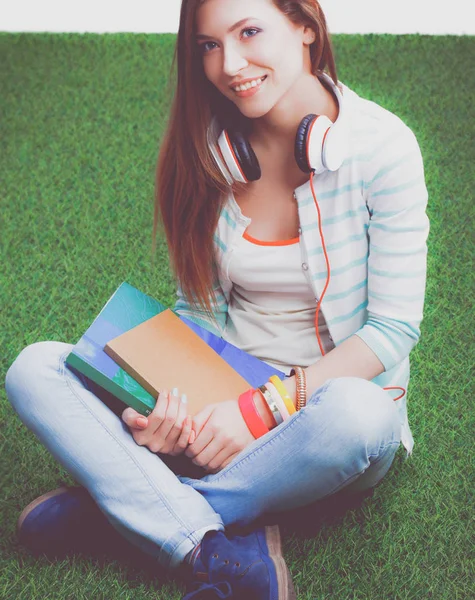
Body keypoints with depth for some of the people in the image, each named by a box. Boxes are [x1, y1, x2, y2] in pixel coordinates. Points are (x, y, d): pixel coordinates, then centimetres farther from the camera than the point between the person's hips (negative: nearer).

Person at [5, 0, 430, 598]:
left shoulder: (380, 145, -13)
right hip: (226, 394, 4)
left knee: (355, 415, -41)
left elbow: (394, 327, -13)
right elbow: (198, 308, 5)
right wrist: (171, 402, -15)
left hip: (344, 389, -3)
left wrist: (266, 407, -22)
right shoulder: (210, 148, -1)